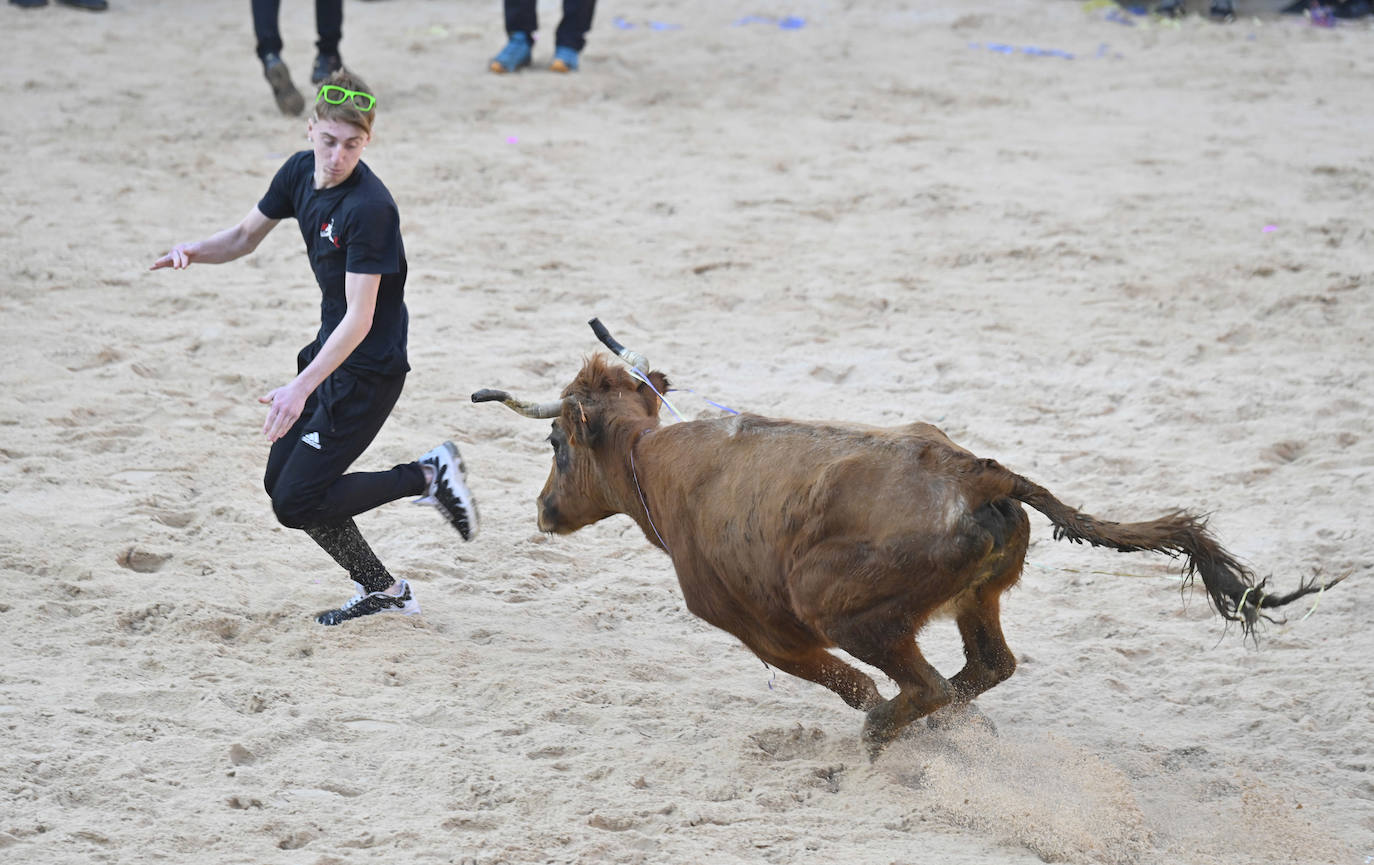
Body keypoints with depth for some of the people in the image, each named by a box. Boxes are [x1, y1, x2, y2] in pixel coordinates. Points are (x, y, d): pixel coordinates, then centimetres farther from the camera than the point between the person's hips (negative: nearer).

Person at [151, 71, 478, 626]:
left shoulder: (369, 208, -27)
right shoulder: (300, 173, -2)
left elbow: (359, 319, -28)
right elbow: (246, 236, 13)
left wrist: (301, 388, -35)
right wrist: (194, 251, -8)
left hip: (369, 368, -9)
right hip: (330, 350, 9)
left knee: (296, 502, -8)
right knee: (280, 481, 13)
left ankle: (428, 476, 2)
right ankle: (381, 590, 25)